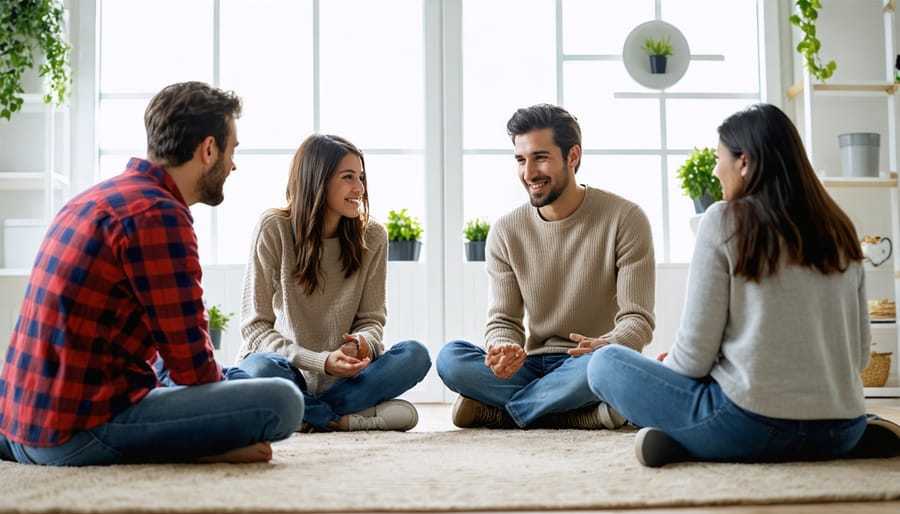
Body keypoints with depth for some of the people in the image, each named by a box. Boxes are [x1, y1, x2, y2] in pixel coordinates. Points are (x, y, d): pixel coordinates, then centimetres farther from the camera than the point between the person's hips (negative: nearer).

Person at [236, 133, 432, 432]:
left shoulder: (372, 235, 1)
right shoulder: (274, 229, -9)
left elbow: (372, 318, 4)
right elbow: (255, 325, -9)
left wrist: (361, 343, -22)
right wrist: (321, 361, -23)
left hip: (343, 375, 3)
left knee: (415, 354, -23)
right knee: (260, 368, -37)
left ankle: (312, 415, -26)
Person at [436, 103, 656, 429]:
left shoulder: (624, 219, -6)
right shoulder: (506, 231, 3)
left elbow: (638, 320, -9)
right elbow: (503, 320, 2)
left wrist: (606, 346, -33)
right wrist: (503, 350, -23)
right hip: (533, 366, 3)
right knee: (450, 358, -23)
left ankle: (497, 409, -18)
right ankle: (582, 414, -23)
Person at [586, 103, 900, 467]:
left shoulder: (724, 221, -7)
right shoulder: (839, 230, 9)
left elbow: (695, 352, -8)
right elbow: (859, 355, 12)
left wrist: (667, 365, 14)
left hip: (750, 427, -5)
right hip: (840, 435, 5)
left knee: (605, 362, 12)